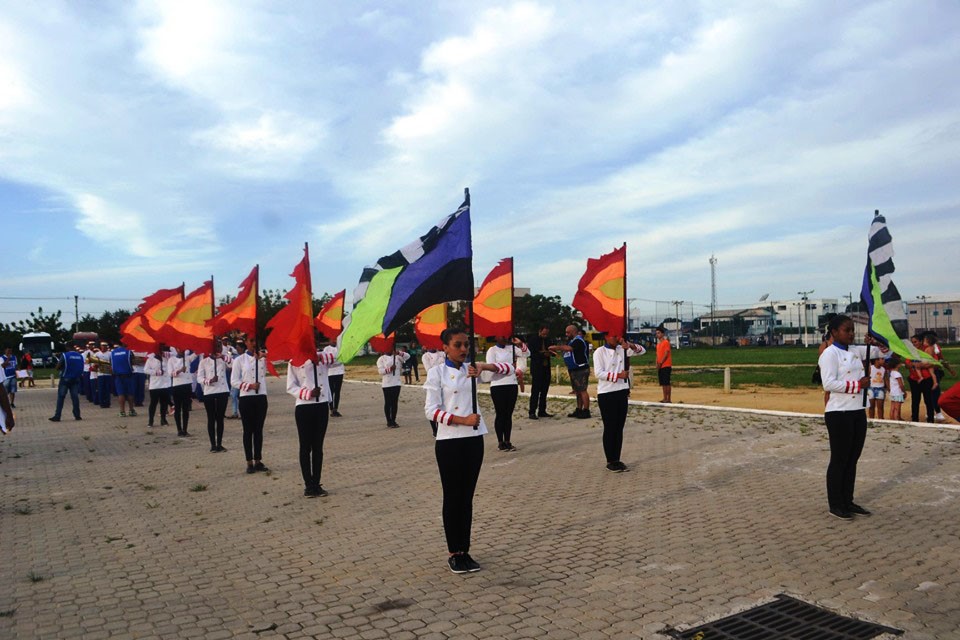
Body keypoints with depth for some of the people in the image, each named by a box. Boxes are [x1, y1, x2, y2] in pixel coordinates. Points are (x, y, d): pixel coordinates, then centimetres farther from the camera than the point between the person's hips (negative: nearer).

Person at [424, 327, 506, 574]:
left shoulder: (471, 369, 7)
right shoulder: (436, 373, -5)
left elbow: (508, 368, 3)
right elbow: (431, 411, -11)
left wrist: (484, 366, -16)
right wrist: (463, 420, -19)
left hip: (474, 440, 5)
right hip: (449, 442, -4)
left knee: (467, 497, 11)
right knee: (452, 497, 4)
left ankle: (465, 551, 21)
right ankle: (454, 553, 17)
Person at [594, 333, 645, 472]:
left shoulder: (622, 350, 9)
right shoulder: (600, 352, -7)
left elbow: (642, 351, 8)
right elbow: (598, 373, -15)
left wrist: (629, 345, -11)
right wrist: (618, 375, -20)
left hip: (622, 392, 6)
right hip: (606, 394, -6)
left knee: (619, 428, 10)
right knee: (609, 428, 0)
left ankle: (617, 460, 19)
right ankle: (610, 462, 9)